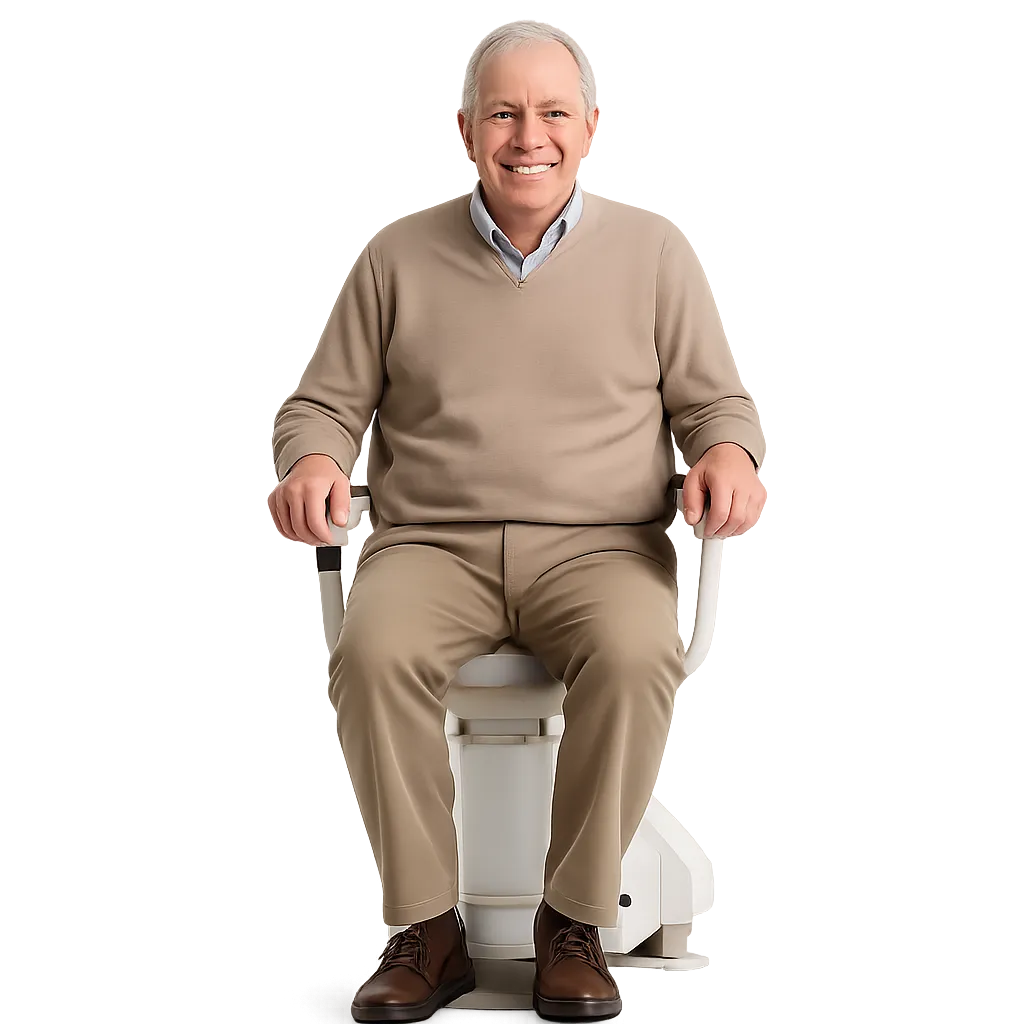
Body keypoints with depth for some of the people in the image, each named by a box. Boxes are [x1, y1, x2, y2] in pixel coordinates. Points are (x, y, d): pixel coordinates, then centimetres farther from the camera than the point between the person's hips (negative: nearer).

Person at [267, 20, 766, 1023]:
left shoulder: (651, 251, 11)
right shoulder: (399, 255, 11)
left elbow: (715, 399, 15)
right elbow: (325, 401, 14)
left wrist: (728, 452, -9)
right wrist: (311, 459, -10)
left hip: (598, 544, 0)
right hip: (430, 543, 1)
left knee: (638, 655, -34)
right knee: (373, 652, -32)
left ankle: (575, 920, -16)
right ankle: (428, 928, -18)